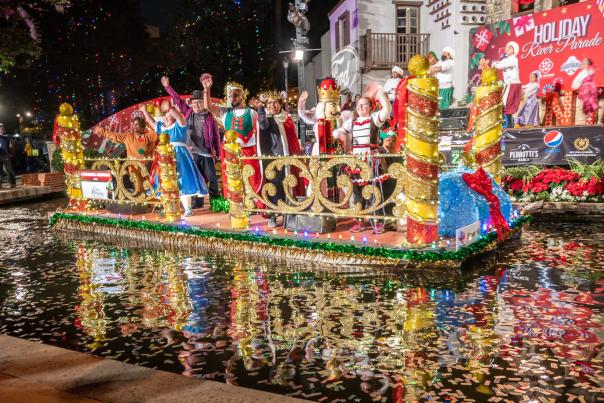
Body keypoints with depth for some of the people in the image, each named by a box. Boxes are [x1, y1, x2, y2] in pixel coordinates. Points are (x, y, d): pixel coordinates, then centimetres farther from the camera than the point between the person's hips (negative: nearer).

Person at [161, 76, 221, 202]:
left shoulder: (210, 117, -1)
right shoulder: (188, 113, 9)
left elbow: (216, 136, 0)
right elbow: (177, 100, 16)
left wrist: (218, 153, 0)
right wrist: (168, 87, 14)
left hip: (207, 153, -3)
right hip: (193, 152, 4)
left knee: (212, 178, 1)